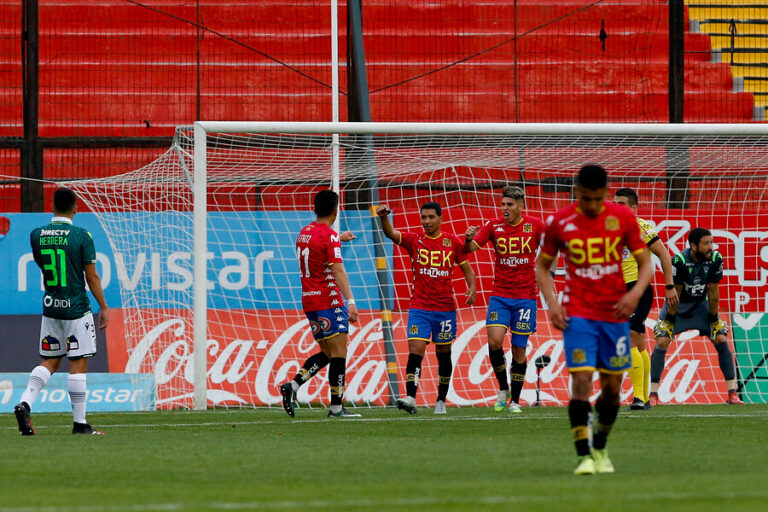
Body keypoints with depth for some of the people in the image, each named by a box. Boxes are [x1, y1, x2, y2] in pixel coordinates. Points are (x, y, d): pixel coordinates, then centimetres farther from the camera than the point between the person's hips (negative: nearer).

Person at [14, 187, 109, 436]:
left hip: (50, 307, 4)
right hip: (76, 308, -4)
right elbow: (92, 277, -8)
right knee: (78, 364, 0)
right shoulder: (81, 236, -11)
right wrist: (103, 307, 1)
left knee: (50, 361, 13)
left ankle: (25, 403, -7)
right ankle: (79, 422, 2)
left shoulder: (37, 235, 1)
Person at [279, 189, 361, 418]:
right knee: (338, 352, -6)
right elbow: (338, 271, -22)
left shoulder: (305, 232, 12)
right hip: (329, 302, -8)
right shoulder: (329, 235, -13)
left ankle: (293, 386, 0)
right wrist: (350, 301, -27)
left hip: (309, 301, 8)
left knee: (327, 353, 14)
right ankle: (336, 407, -9)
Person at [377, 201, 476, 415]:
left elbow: (466, 269, 11)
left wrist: (472, 288, -8)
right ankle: (410, 398, -23)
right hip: (419, 308, -1)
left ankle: (441, 401, 21)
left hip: (445, 308, 1)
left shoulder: (453, 242, 5)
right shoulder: (414, 240, 3)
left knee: (444, 355, 9)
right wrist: (384, 218, -33)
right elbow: (391, 234, -13)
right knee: (415, 352, -14)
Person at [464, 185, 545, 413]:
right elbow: (469, 248, -6)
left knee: (519, 349, 0)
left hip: (525, 295, -1)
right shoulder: (494, 226, 0)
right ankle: (503, 389, 6)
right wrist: (469, 239, -29)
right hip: (500, 295, 1)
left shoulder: (534, 225, -1)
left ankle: (515, 400, 12)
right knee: (494, 341, -17)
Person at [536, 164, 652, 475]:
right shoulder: (559, 222, -2)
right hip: (577, 314, -2)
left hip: (615, 314, 2)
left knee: (612, 387, 6)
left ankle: (600, 450, 28)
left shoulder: (622, 218, -1)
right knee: (581, 380, -16)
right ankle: (583, 457, -14)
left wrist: (636, 293, -14)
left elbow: (645, 263, 5)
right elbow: (542, 266, 11)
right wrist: (551, 303, -4)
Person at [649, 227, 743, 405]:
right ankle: (653, 395, -10)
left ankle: (732, 393, -4)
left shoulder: (715, 259, -18)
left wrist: (713, 318, -3)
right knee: (662, 342, -16)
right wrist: (670, 318, -13)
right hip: (678, 305, -3)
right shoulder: (680, 260, -29)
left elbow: (713, 291, -8)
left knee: (721, 340, -8)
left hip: (700, 304, 3)